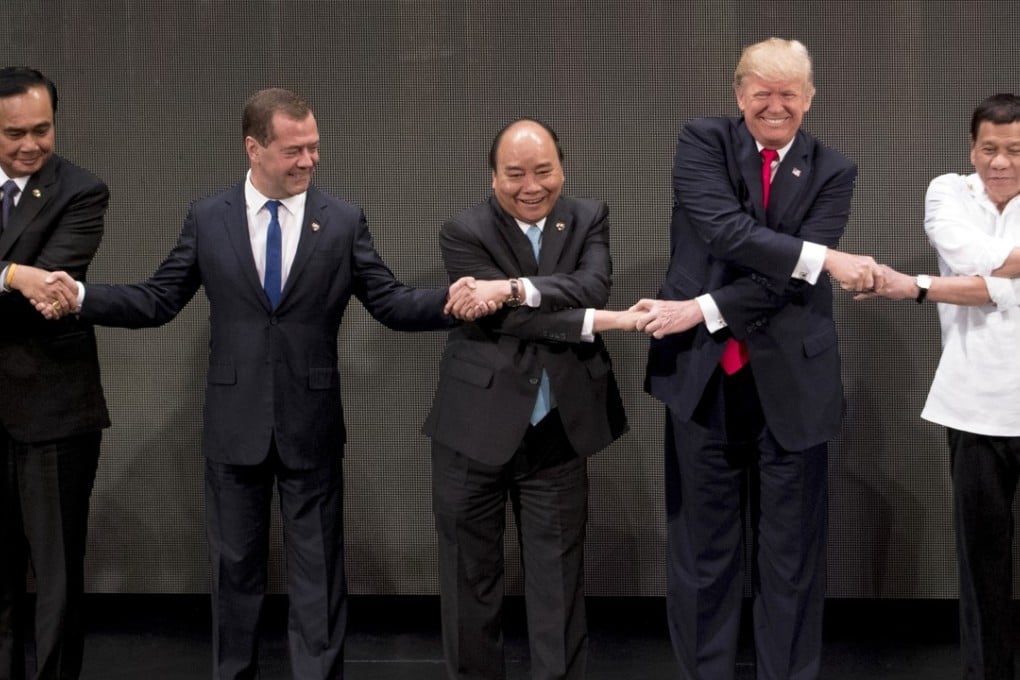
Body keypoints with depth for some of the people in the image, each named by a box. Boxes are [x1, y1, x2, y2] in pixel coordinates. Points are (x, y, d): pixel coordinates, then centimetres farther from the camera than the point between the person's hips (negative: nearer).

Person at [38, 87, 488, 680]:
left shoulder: (344, 222, -1)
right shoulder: (208, 219, 0)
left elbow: (392, 303, -3)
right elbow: (157, 301, 1)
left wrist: (453, 299, -22)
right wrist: (79, 297, -12)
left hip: (311, 425, -1)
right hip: (234, 424, 1)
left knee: (319, 570, 5)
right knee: (236, 567, 13)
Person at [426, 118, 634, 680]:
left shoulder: (589, 219, 4)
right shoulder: (464, 232, -6)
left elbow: (592, 287, -14)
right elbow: (505, 318, -17)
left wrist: (518, 287, -29)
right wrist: (599, 322, -23)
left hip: (558, 431, 2)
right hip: (475, 426, -2)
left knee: (558, 576, 5)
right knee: (470, 572, 8)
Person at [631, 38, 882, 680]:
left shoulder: (832, 171, 2)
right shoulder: (703, 143, 1)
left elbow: (796, 282, -9)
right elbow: (723, 231, -16)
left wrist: (703, 309, -17)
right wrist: (825, 258, -21)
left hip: (790, 380, 0)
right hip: (703, 376, 0)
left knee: (792, 552, 7)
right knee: (702, 548, 7)